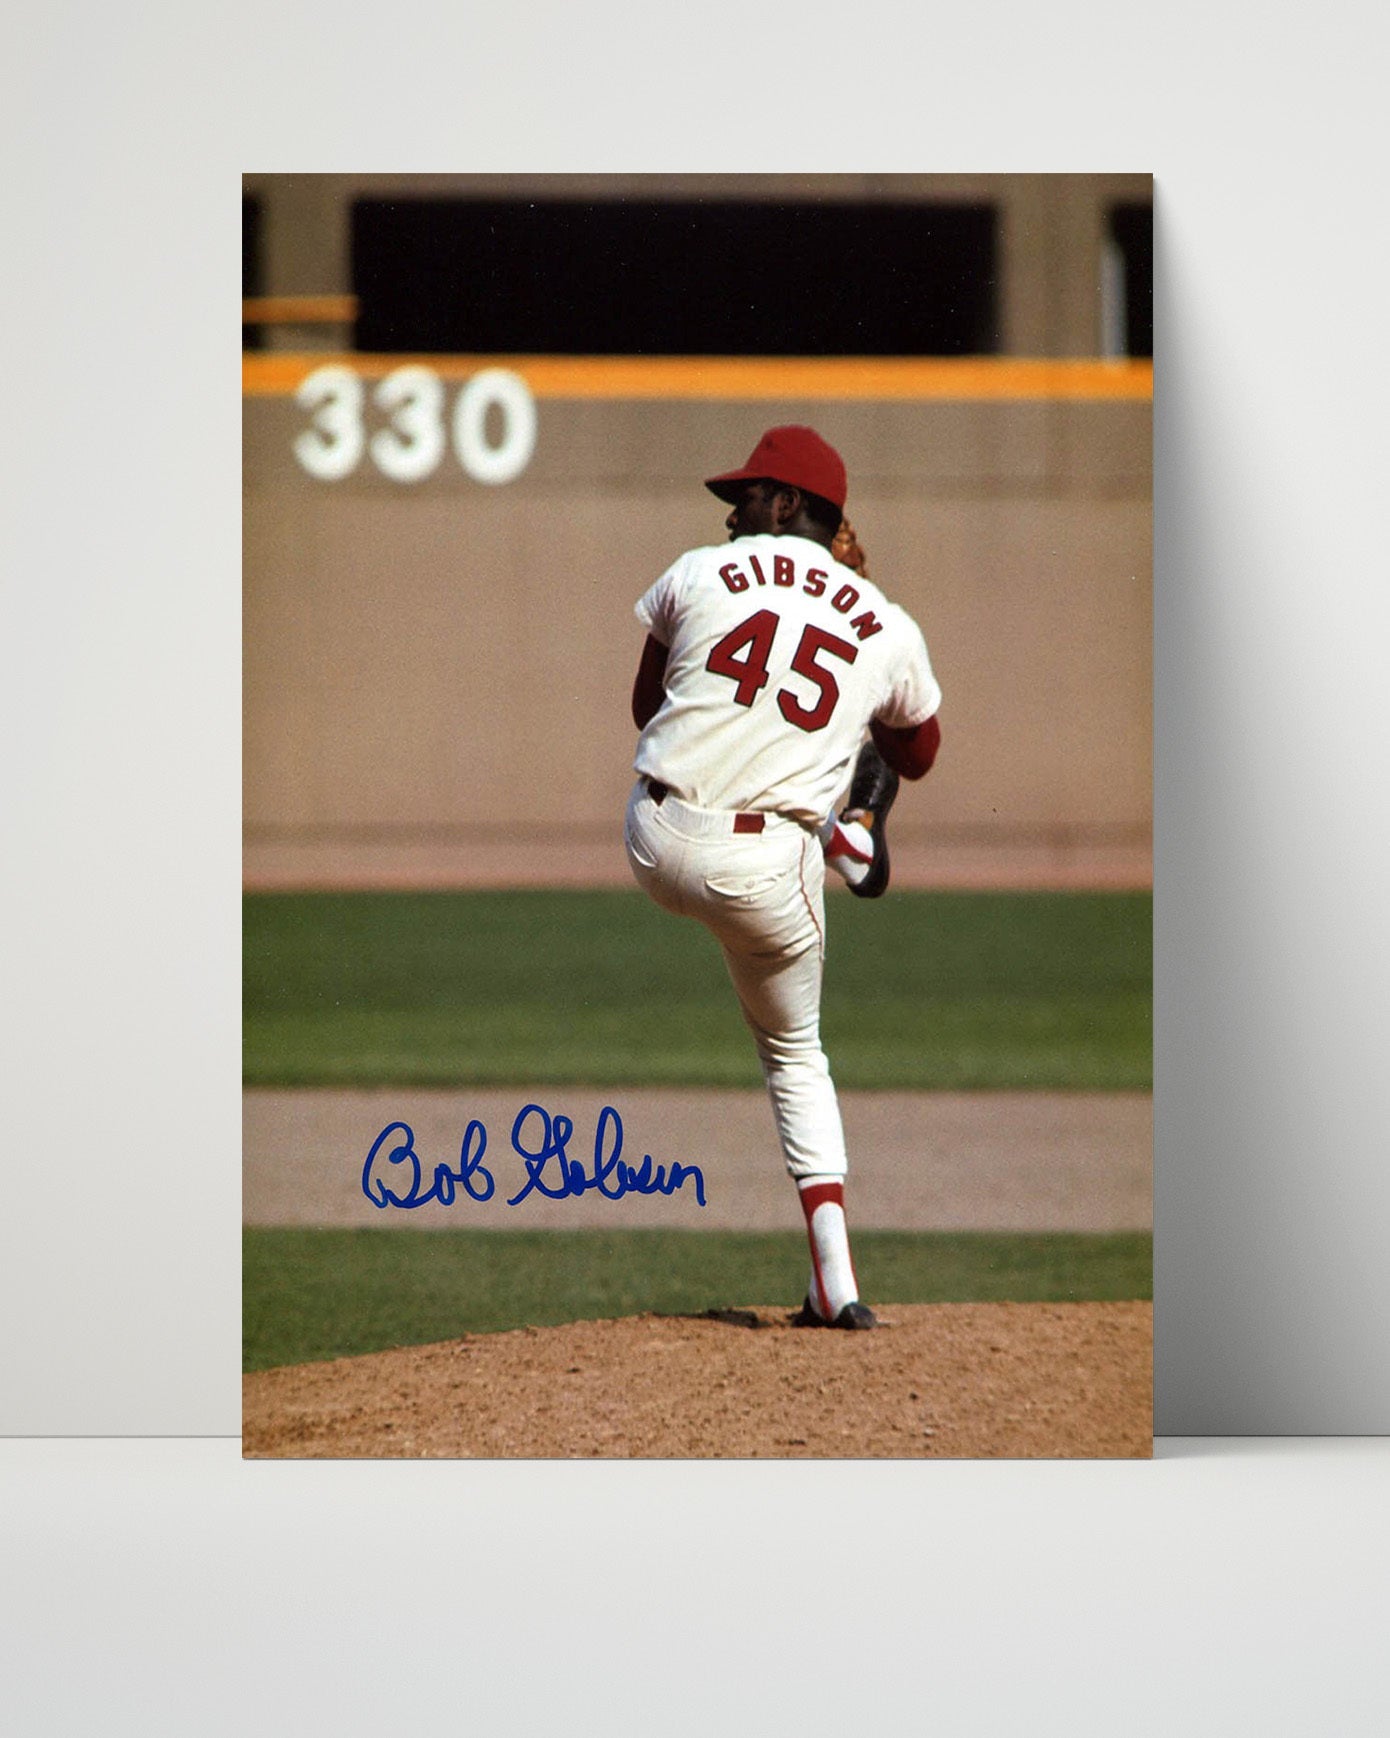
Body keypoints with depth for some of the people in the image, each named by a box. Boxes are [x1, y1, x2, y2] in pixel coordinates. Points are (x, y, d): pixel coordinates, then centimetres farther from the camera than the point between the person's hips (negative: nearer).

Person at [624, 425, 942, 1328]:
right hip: (766, 874, 1)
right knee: (795, 1051, 17)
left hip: (656, 847, 0)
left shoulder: (698, 575, 4)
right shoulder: (890, 630, 6)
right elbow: (918, 754, 23)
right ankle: (834, 1280, 7)